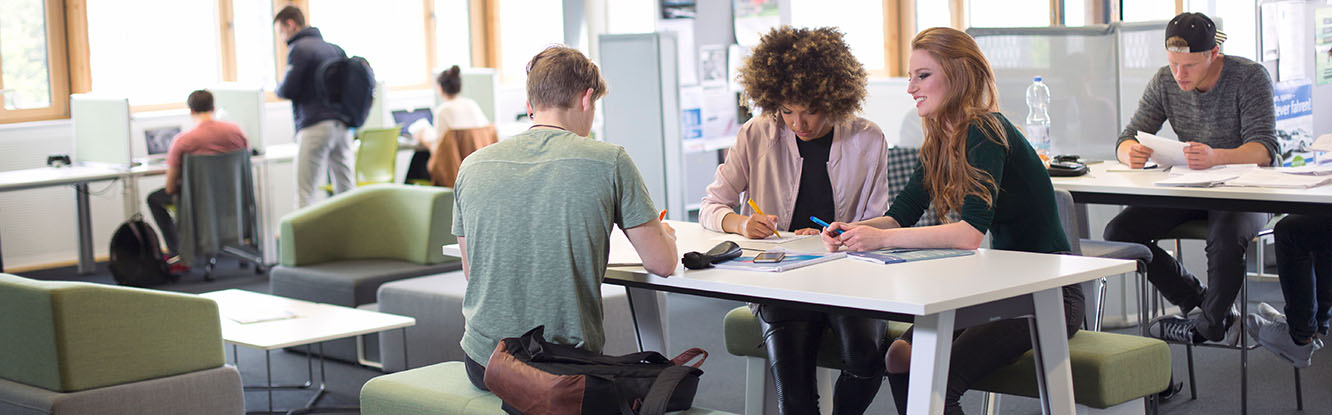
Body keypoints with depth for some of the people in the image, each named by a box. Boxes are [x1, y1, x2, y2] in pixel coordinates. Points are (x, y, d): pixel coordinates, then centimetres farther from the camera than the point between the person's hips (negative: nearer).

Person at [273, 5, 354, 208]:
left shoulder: (299, 49, -6)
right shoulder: (335, 48, 16)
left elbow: (288, 90, -11)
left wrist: (278, 88, 10)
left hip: (315, 125, -7)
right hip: (342, 125, 7)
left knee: (304, 193, -6)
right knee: (346, 189, 7)